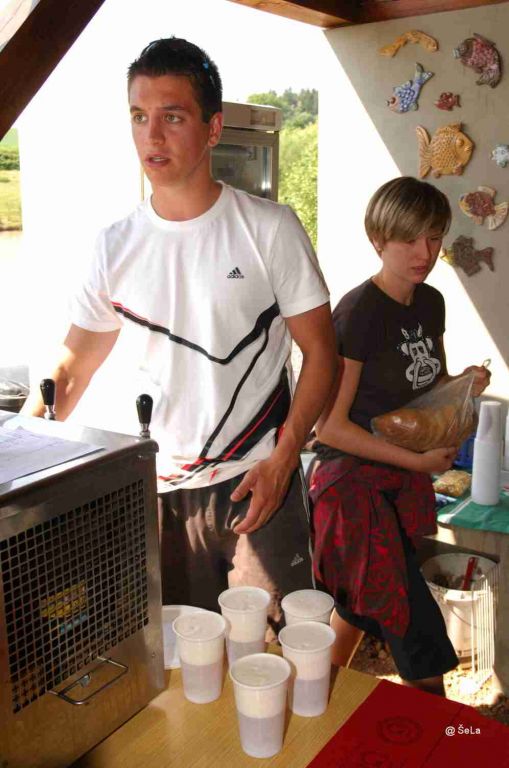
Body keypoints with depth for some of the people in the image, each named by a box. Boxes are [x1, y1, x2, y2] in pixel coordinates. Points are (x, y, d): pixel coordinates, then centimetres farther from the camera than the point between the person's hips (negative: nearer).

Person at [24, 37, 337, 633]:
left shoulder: (268, 228, -6)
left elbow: (319, 351, -4)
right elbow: (72, 368, 7)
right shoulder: (116, 246, 3)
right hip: (161, 488, 3)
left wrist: (283, 458, -13)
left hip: (258, 483, -3)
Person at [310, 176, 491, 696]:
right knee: (420, 634, -3)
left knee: (365, 603, 22)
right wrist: (416, 459, -17)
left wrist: (465, 385, -2)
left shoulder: (431, 303, 4)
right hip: (354, 482, -8)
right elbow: (330, 425, -18)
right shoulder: (358, 312, -19)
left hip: (403, 479, 8)